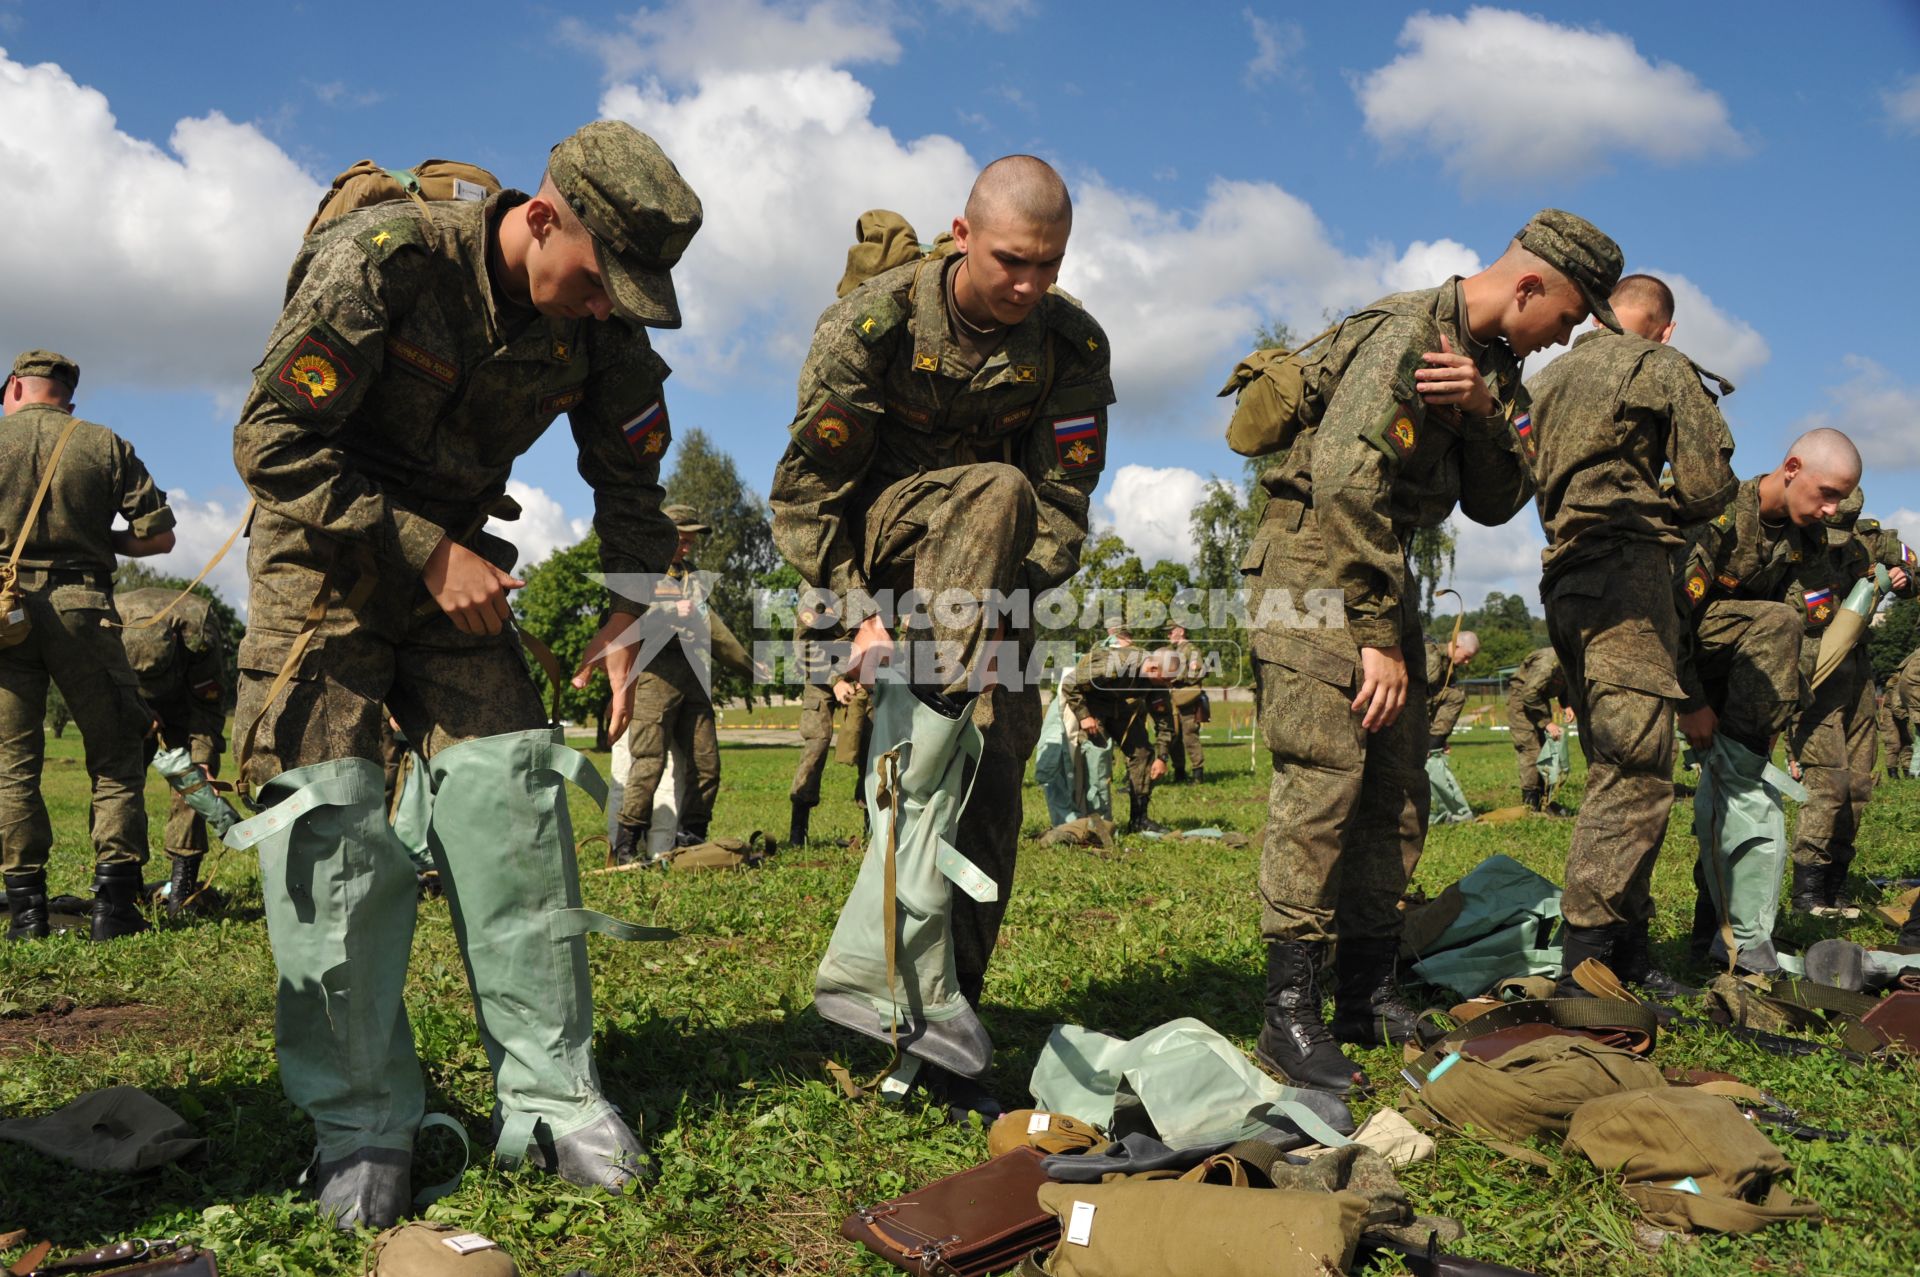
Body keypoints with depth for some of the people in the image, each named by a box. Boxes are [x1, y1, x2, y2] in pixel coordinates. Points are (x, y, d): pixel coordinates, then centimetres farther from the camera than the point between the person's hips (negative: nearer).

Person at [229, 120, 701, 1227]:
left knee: (513, 785, -9)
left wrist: (631, 611, -11)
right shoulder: (380, 259, -24)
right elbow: (273, 442, -24)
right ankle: (360, 1123, -1)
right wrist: (427, 551, -26)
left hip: (452, 558, 4)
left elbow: (631, 473, 2)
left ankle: (552, 1101, -4)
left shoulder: (597, 323, -9)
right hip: (322, 553, -4)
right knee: (331, 813, -12)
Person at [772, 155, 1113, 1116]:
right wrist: (857, 610, -24)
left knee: (996, 768, -11)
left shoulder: (1071, 342, -9)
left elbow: (1062, 503, -9)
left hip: (990, 577, 3)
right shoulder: (872, 323, -17)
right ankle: (921, 736, -42)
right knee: (995, 491, -34)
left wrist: (1000, 611, -23)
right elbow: (803, 492, -14)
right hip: (877, 539, -3)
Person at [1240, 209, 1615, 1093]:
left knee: (1398, 791, 7)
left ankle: (1367, 993, 16)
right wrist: (1376, 639, -23)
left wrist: (1482, 413, -14)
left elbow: (1496, 504, 6)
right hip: (1315, 563, -9)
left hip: (1384, 568, 9)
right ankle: (1289, 1011, -14)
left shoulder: (1495, 366, 12)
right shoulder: (1404, 335, -17)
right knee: (1323, 779, -17)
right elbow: (1347, 493, -24)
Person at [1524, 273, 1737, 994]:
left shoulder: (1548, 378, 21)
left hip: (1561, 578, 8)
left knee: (1615, 767, 12)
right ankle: (1586, 964, -16)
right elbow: (1708, 486, -5)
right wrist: (1663, 509, 15)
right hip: (1627, 573, -8)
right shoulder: (1663, 367, 2)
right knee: (1636, 772, -11)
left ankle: (1629, 948, 15)